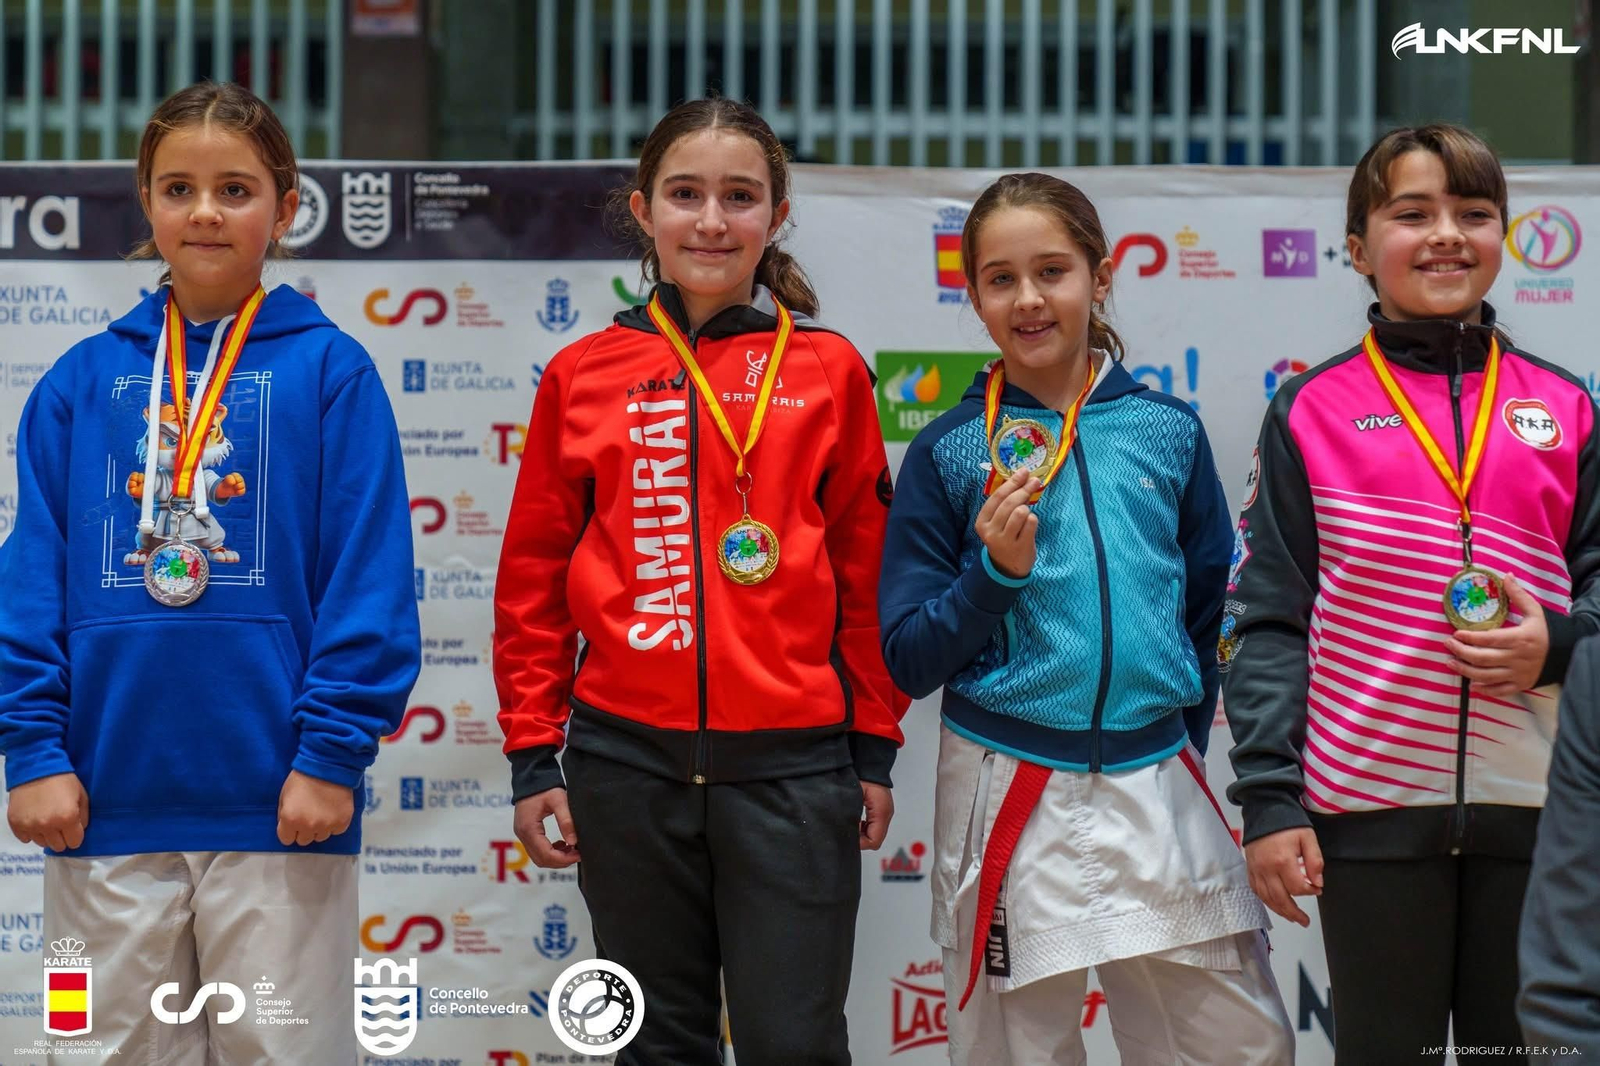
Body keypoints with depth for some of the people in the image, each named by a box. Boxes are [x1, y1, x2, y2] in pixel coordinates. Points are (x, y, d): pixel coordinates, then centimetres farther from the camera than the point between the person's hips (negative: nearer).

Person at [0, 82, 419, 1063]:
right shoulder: (82, 382, 7)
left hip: (278, 802, -2)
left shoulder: (329, 371, 0)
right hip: (108, 803, 3)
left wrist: (333, 750, -11)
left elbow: (369, 578, -5)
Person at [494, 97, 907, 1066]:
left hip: (791, 764, -1)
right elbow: (534, 579, 9)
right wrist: (534, 758, 6)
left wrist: (874, 748, 6)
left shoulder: (828, 370, 4)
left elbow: (867, 572, 7)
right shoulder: (584, 376, 5)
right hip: (628, 759, 1)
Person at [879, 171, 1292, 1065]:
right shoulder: (949, 452, -2)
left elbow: (1213, 614, 14)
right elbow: (908, 658, -1)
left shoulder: (1167, 431, 3)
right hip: (1008, 797, -2)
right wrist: (995, 572, -15)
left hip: (1157, 784, 2)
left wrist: (1176, 749, 12)